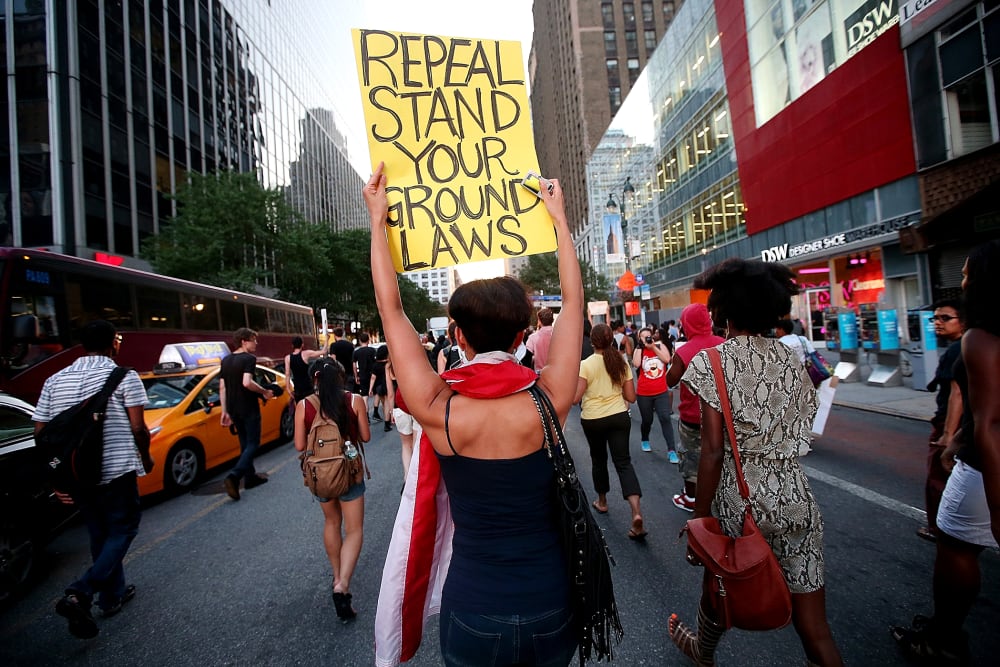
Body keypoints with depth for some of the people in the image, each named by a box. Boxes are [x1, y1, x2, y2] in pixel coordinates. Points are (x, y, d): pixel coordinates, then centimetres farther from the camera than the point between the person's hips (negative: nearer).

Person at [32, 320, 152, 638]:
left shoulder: (55, 380, 8)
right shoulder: (124, 376, -8)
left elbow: (40, 433, 6)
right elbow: (138, 428, -12)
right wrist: (146, 457, 6)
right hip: (115, 470, -6)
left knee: (99, 534, 20)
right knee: (123, 529, 10)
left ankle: (113, 595, 30)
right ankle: (80, 593, -7)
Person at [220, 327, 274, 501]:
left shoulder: (226, 360, 10)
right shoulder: (249, 358, -14)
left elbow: (222, 387, 10)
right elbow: (247, 383, -28)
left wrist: (225, 411, 12)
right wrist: (265, 391, -14)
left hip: (234, 409, 8)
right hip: (249, 409, -8)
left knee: (245, 443, 18)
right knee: (253, 444, 1)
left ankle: (250, 477, 25)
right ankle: (233, 477, -14)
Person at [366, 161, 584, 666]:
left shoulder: (437, 409, -20)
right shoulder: (548, 399, -18)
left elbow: (390, 307, -10)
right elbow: (574, 302, -4)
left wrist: (377, 220, 1)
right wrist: (559, 218, 7)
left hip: (472, 612, -1)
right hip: (551, 605, 2)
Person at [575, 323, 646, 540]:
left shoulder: (586, 364, -12)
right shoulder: (622, 363, 0)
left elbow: (575, 398, -17)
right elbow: (631, 397, 2)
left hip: (593, 420, -2)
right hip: (619, 417, 2)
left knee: (599, 459, 18)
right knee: (623, 462, 3)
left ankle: (602, 501, 37)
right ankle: (636, 512, -12)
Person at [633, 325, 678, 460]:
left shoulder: (660, 346, 2)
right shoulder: (639, 350, -1)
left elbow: (667, 359, -16)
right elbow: (636, 364, -20)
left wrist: (653, 347, -18)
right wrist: (640, 346, -15)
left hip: (662, 392, 0)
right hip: (644, 393, 0)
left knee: (665, 419, -11)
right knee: (647, 420, 13)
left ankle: (671, 450, -7)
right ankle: (644, 440, 41)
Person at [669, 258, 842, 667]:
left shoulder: (712, 360, -13)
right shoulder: (791, 360, 4)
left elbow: (713, 452, -16)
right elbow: (798, 435, 7)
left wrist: (699, 521, -9)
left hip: (738, 498, -4)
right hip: (796, 498, 4)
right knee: (814, 628, 14)